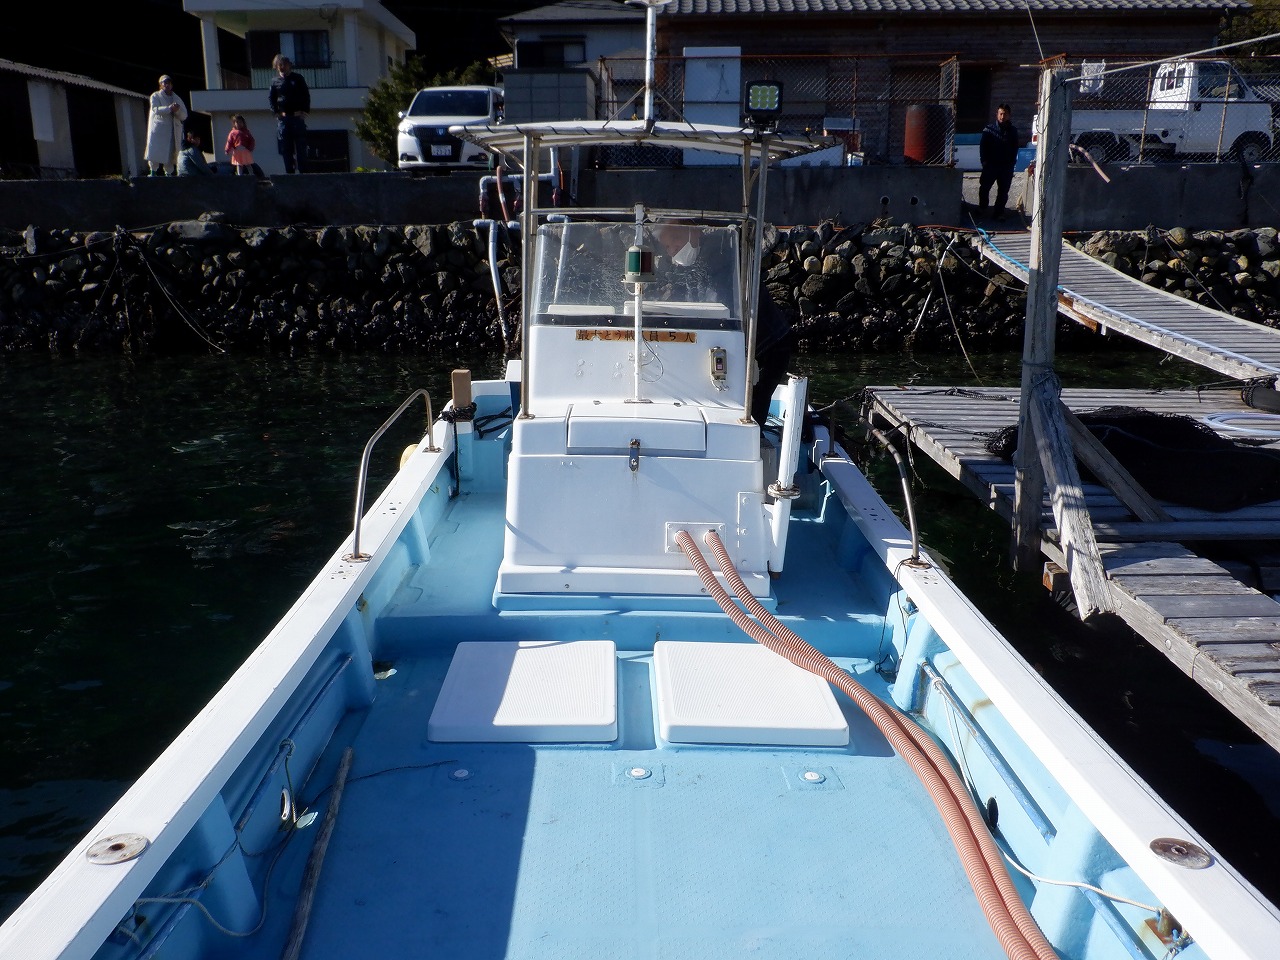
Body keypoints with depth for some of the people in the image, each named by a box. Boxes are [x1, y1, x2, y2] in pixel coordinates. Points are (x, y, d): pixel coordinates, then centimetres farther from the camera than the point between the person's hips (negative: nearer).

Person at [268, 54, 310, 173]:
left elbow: (306, 96, 5)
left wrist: (304, 111, -4)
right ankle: (289, 173, 4)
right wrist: (276, 112, -2)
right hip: (283, 118, 1)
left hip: (298, 117, -1)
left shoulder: (298, 78, 7)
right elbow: (270, 98, 10)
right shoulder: (275, 81, 10)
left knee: (301, 147, -3)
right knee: (286, 150, 1)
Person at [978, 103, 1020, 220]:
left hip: (1006, 166, 1)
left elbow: (1015, 149, 11)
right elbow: (982, 146, 2)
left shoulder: (1013, 131, 7)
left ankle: (999, 212, 8)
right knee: (984, 187, 2)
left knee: (1003, 191, 1)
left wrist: (1012, 163, 1)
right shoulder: (989, 129, 1)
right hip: (991, 164, -1)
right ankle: (982, 207, 23)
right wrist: (984, 161, -6)